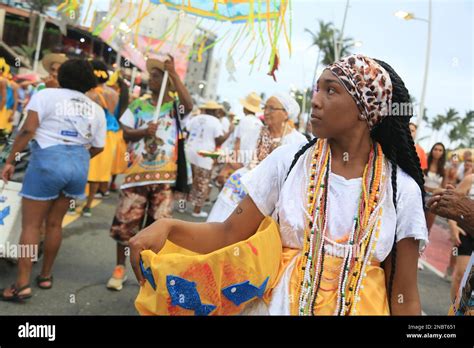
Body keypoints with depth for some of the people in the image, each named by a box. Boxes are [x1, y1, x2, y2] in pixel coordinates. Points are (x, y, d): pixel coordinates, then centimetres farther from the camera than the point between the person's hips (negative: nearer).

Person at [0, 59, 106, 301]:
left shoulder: (46, 95, 1)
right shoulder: (96, 109, 13)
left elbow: (28, 130, -10)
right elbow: (98, 148, 11)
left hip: (48, 160, -4)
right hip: (79, 164, 5)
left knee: (31, 224, 1)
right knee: (54, 223, 17)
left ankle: (22, 284, -1)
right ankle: (46, 275, 25)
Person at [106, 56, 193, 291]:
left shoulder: (175, 104, 2)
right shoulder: (138, 105, 8)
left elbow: (189, 106, -22)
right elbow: (126, 134, 4)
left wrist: (174, 74, -21)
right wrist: (144, 132, -17)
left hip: (164, 176, -1)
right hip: (137, 172, 2)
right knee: (125, 221, 4)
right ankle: (120, 268, 20)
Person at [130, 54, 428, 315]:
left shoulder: (403, 190, -9)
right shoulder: (288, 161, -7)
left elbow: (405, 298, -6)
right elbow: (229, 234, -8)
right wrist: (167, 226, -23)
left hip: (360, 307, -1)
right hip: (277, 305, 1)